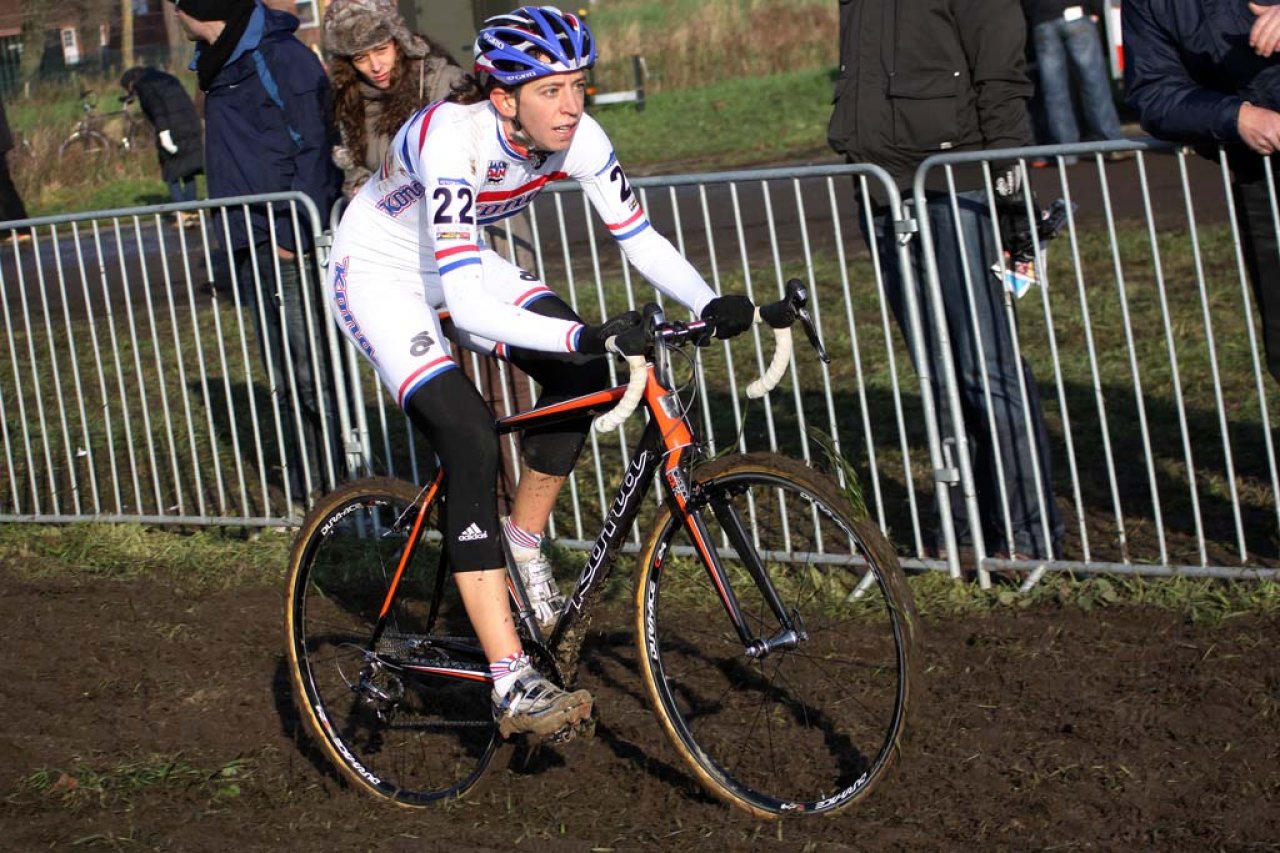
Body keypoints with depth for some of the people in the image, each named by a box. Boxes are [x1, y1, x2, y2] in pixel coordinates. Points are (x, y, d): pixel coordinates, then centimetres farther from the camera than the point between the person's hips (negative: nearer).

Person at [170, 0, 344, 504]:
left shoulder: (282, 57, -10)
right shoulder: (218, 66, 17)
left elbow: (315, 150, -15)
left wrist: (296, 233, -19)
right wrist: (236, 236, 16)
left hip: (293, 246, -9)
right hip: (252, 246, 9)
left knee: (314, 372, -10)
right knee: (284, 377, 10)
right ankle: (307, 490, 15)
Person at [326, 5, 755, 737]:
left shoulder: (575, 136, -18)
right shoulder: (454, 140, -37)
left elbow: (640, 238, -14)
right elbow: (466, 303, -44)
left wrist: (711, 304, -32)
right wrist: (581, 335, -55)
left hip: (460, 261, 7)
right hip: (379, 274, -7)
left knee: (581, 376, -16)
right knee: (471, 443, -23)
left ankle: (525, 544, 10)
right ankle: (513, 687, -26)